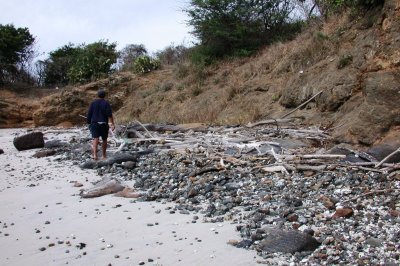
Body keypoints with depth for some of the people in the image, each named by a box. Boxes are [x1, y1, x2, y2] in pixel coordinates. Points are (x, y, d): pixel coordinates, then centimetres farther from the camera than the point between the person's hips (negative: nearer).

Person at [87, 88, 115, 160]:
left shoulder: (93, 103, 4)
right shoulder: (106, 103, -5)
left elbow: (89, 114, 6)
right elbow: (109, 114, -12)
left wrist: (89, 122, 16)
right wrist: (112, 124, -12)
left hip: (94, 123, 1)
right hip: (104, 124, -1)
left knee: (95, 139, -6)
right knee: (104, 139, 13)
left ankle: (95, 154, -25)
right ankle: (104, 155, 23)